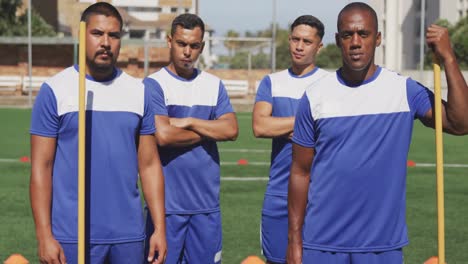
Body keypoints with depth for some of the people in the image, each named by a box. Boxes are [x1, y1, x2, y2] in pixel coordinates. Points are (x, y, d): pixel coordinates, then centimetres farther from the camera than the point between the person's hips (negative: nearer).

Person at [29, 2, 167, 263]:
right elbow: (41, 167, -3)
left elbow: (150, 164, 10)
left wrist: (160, 228, 3)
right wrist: (44, 235, -10)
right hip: (73, 237, -3)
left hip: (129, 235, 3)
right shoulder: (55, 90, -1)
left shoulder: (139, 92, 9)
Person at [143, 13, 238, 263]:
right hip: (167, 204, -4)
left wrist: (188, 122, -11)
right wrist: (208, 131, -4)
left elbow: (231, 130, -2)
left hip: (206, 203, 4)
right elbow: (163, 135, -18)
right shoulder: (154, 85, -5)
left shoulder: (214, 85, 11)